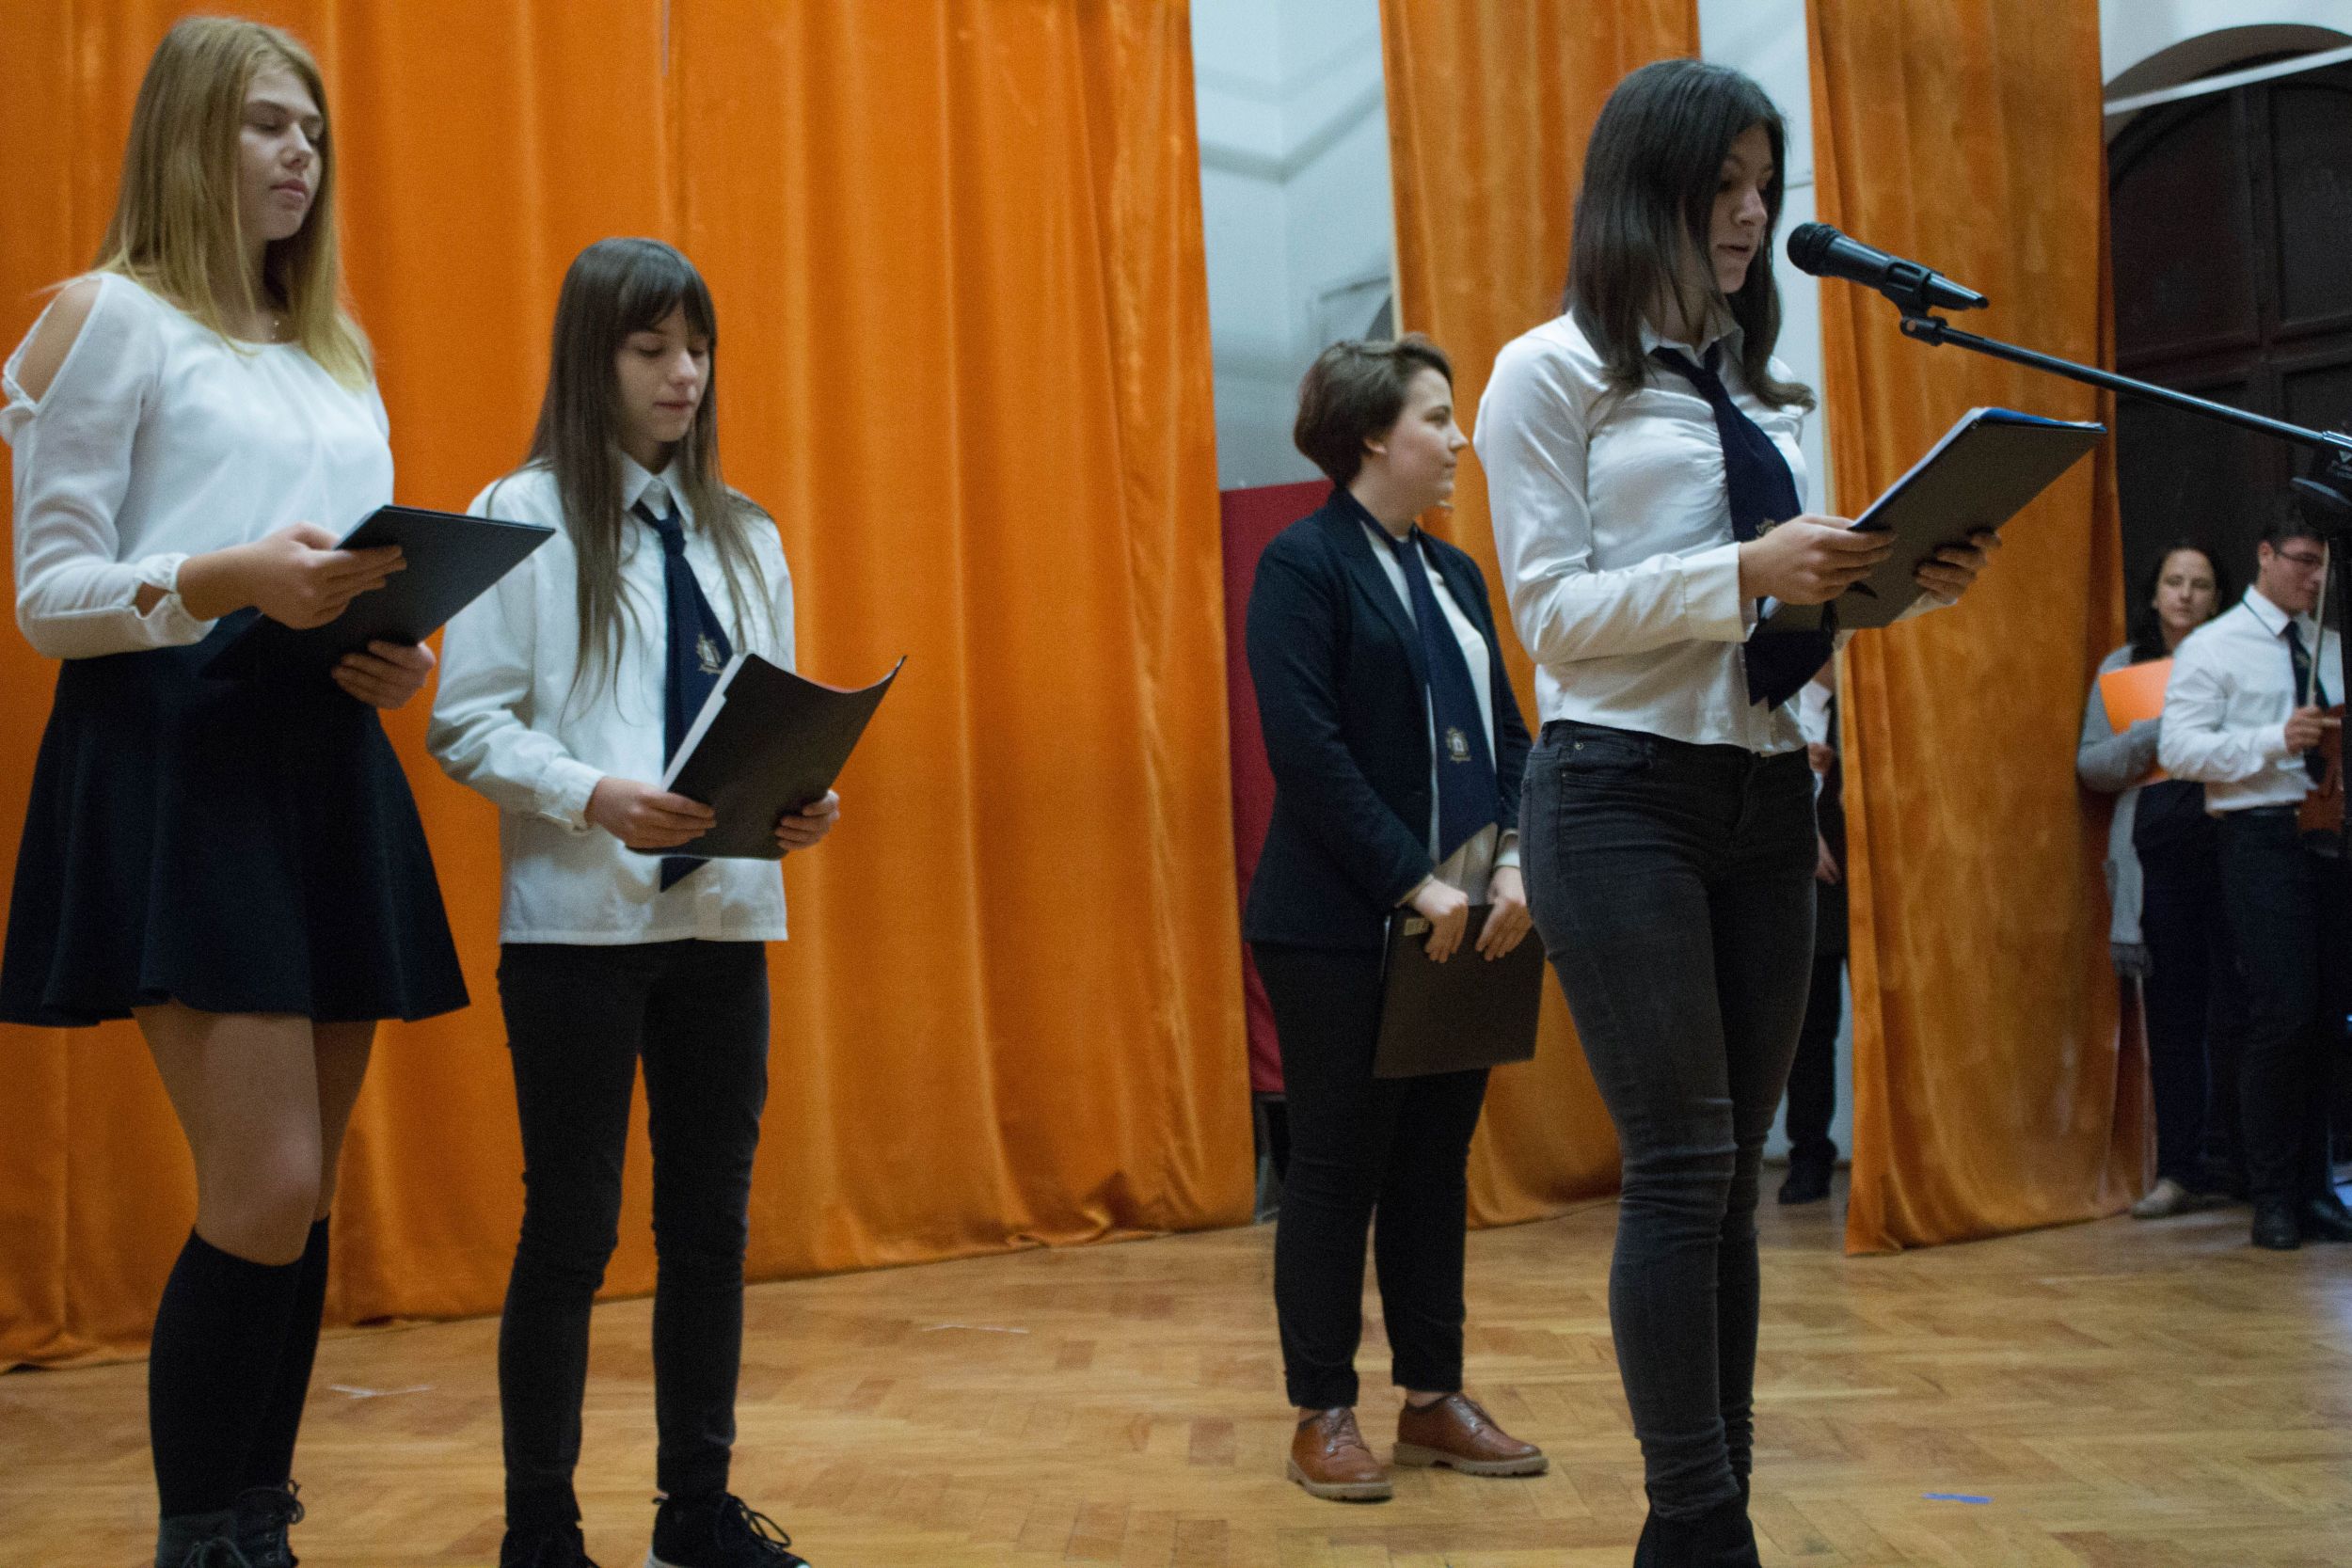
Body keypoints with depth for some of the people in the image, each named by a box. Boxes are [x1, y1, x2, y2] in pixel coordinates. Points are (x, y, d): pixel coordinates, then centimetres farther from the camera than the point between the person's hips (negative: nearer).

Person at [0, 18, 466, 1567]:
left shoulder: (337, 348, 21)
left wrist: (395, 653, 0)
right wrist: (228, 580, -21)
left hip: (329, 764, 7)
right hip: (178, 757, -6)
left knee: (300, 1194, 7)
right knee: (267, 1188, -13)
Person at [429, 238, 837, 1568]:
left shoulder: (743, 535, 14)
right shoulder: (521, 518, 0)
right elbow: (465, 725, -6)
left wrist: (803, 799, -8)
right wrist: (596, 796, -21)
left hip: (725, 916, 5)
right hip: (578, 918, -5)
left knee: (712, 1221, 10)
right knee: (572, 1230, 2)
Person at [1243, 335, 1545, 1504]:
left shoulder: (1453, 572, 15)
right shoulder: (1302, 563, -7)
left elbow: (1506, 734, 11)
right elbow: (1307, 748, -16)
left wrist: (1512, 863, -5)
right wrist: (1414, 882, -18)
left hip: (1462, 919, 7)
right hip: (1340, 925, -6)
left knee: (1438, 1163, 11)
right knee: (1337, 1166, 2)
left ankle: (1434, 1400, 22)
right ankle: (1323, 1415, 13)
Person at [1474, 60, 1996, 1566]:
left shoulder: (1759, 385, 17)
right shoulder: (1552, 372, -1)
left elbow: (1788, 598, 17)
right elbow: (1552, 607, -9)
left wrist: (1908, 580, -3)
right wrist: (1748, 573, -21)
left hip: (1767, 796, 6)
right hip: (1624, 797, -6)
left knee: (1732, 1169, 8)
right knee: (1683, 1162, -9)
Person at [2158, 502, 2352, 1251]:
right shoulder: (2212, 647, 0)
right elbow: (2178, 748, -10)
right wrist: (2276, 739, -19)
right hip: (2262, 836, -6)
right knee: (2281, 1014, -11)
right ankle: (2273, 1199, 0)